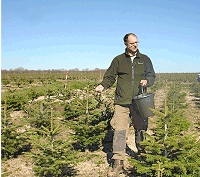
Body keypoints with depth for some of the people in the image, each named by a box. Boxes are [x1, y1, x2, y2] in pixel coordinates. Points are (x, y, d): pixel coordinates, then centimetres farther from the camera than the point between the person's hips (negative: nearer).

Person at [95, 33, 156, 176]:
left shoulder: (145, 60, 14)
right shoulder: (118, 60, 10)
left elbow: (152, 76, 14)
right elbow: (110, 77, 11)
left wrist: (146, 81, -8)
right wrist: (103, 86, -8)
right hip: (122, 101, -1)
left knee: (141, 128, 13)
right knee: (119, 130, -9)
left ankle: (142, 152, 39)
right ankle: (118, 163, -4)